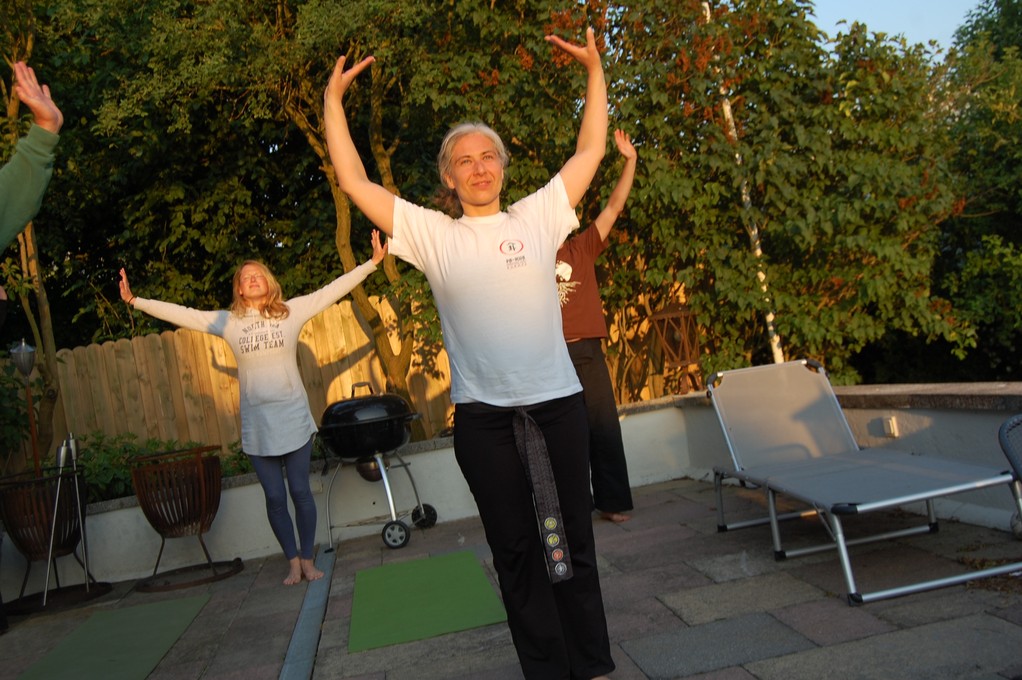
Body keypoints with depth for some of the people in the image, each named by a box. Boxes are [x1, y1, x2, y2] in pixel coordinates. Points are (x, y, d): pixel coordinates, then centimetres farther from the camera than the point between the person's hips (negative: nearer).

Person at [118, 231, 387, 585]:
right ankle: (292, 561, 18)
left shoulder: (292, 311, 2)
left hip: (294, 419, -1)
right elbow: (181, 314, 6)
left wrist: (372, 262, -3)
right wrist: (135, 301, 3)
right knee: (274, 496, 5)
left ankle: (307, 559, 17)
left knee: (300, 491, 3)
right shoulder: (228, 321, 4)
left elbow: (334, 289, 0)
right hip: (257, 426, 1)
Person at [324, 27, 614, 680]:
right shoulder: (432, 234, 5)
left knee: (573, 541, 9)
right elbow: (355, 181, 5)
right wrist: (333, 101, 5)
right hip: (483, 415, 0)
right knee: (516, 551, 7)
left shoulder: (538, 217, 7)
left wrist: (595, 71, 11)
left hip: (557, 403, 1)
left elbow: (590, 151, 13)